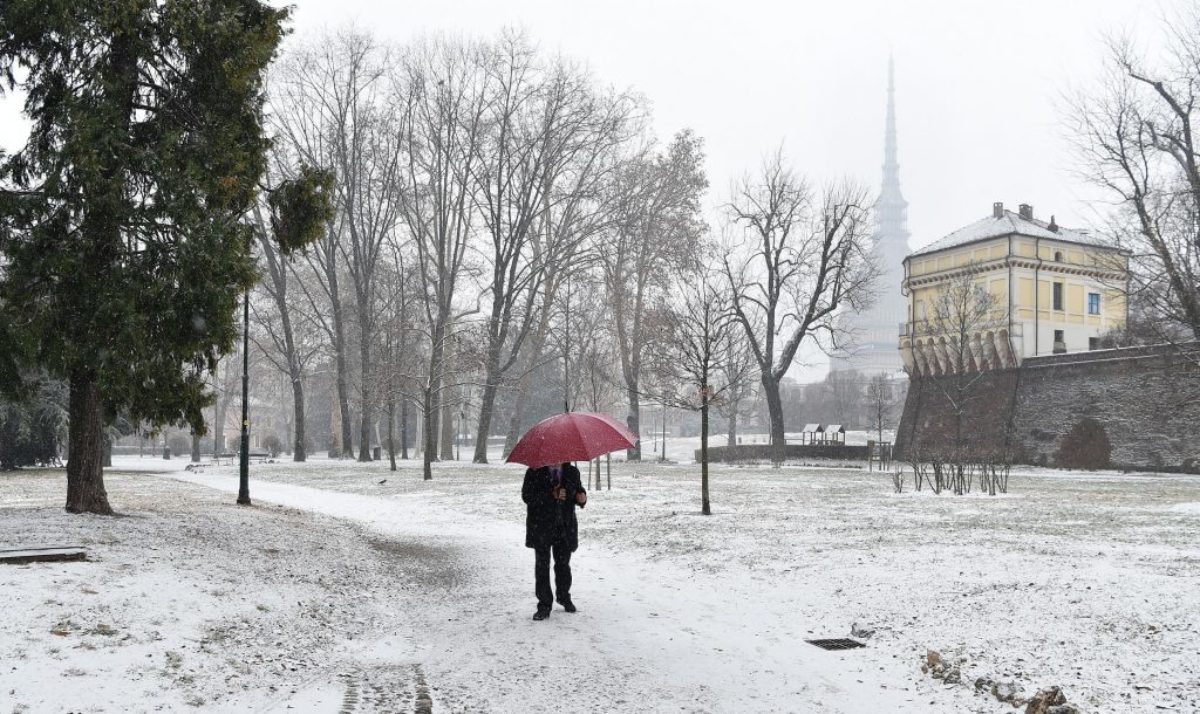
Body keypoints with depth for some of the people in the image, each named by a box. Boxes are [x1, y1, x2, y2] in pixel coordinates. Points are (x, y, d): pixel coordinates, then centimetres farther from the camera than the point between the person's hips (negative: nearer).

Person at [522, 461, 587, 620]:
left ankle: (564, 597, 35)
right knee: (542, 565, 0)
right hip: (541, 528, -2)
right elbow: (527, 496, -13)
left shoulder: (572, 472, 6)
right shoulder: (534, 472, -5)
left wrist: (581, 497, -12)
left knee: (563, 564, 12)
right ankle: (544, 605, 9)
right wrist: (551, 495, -24)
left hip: (565, 528, 2)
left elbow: (578, 490, 13)